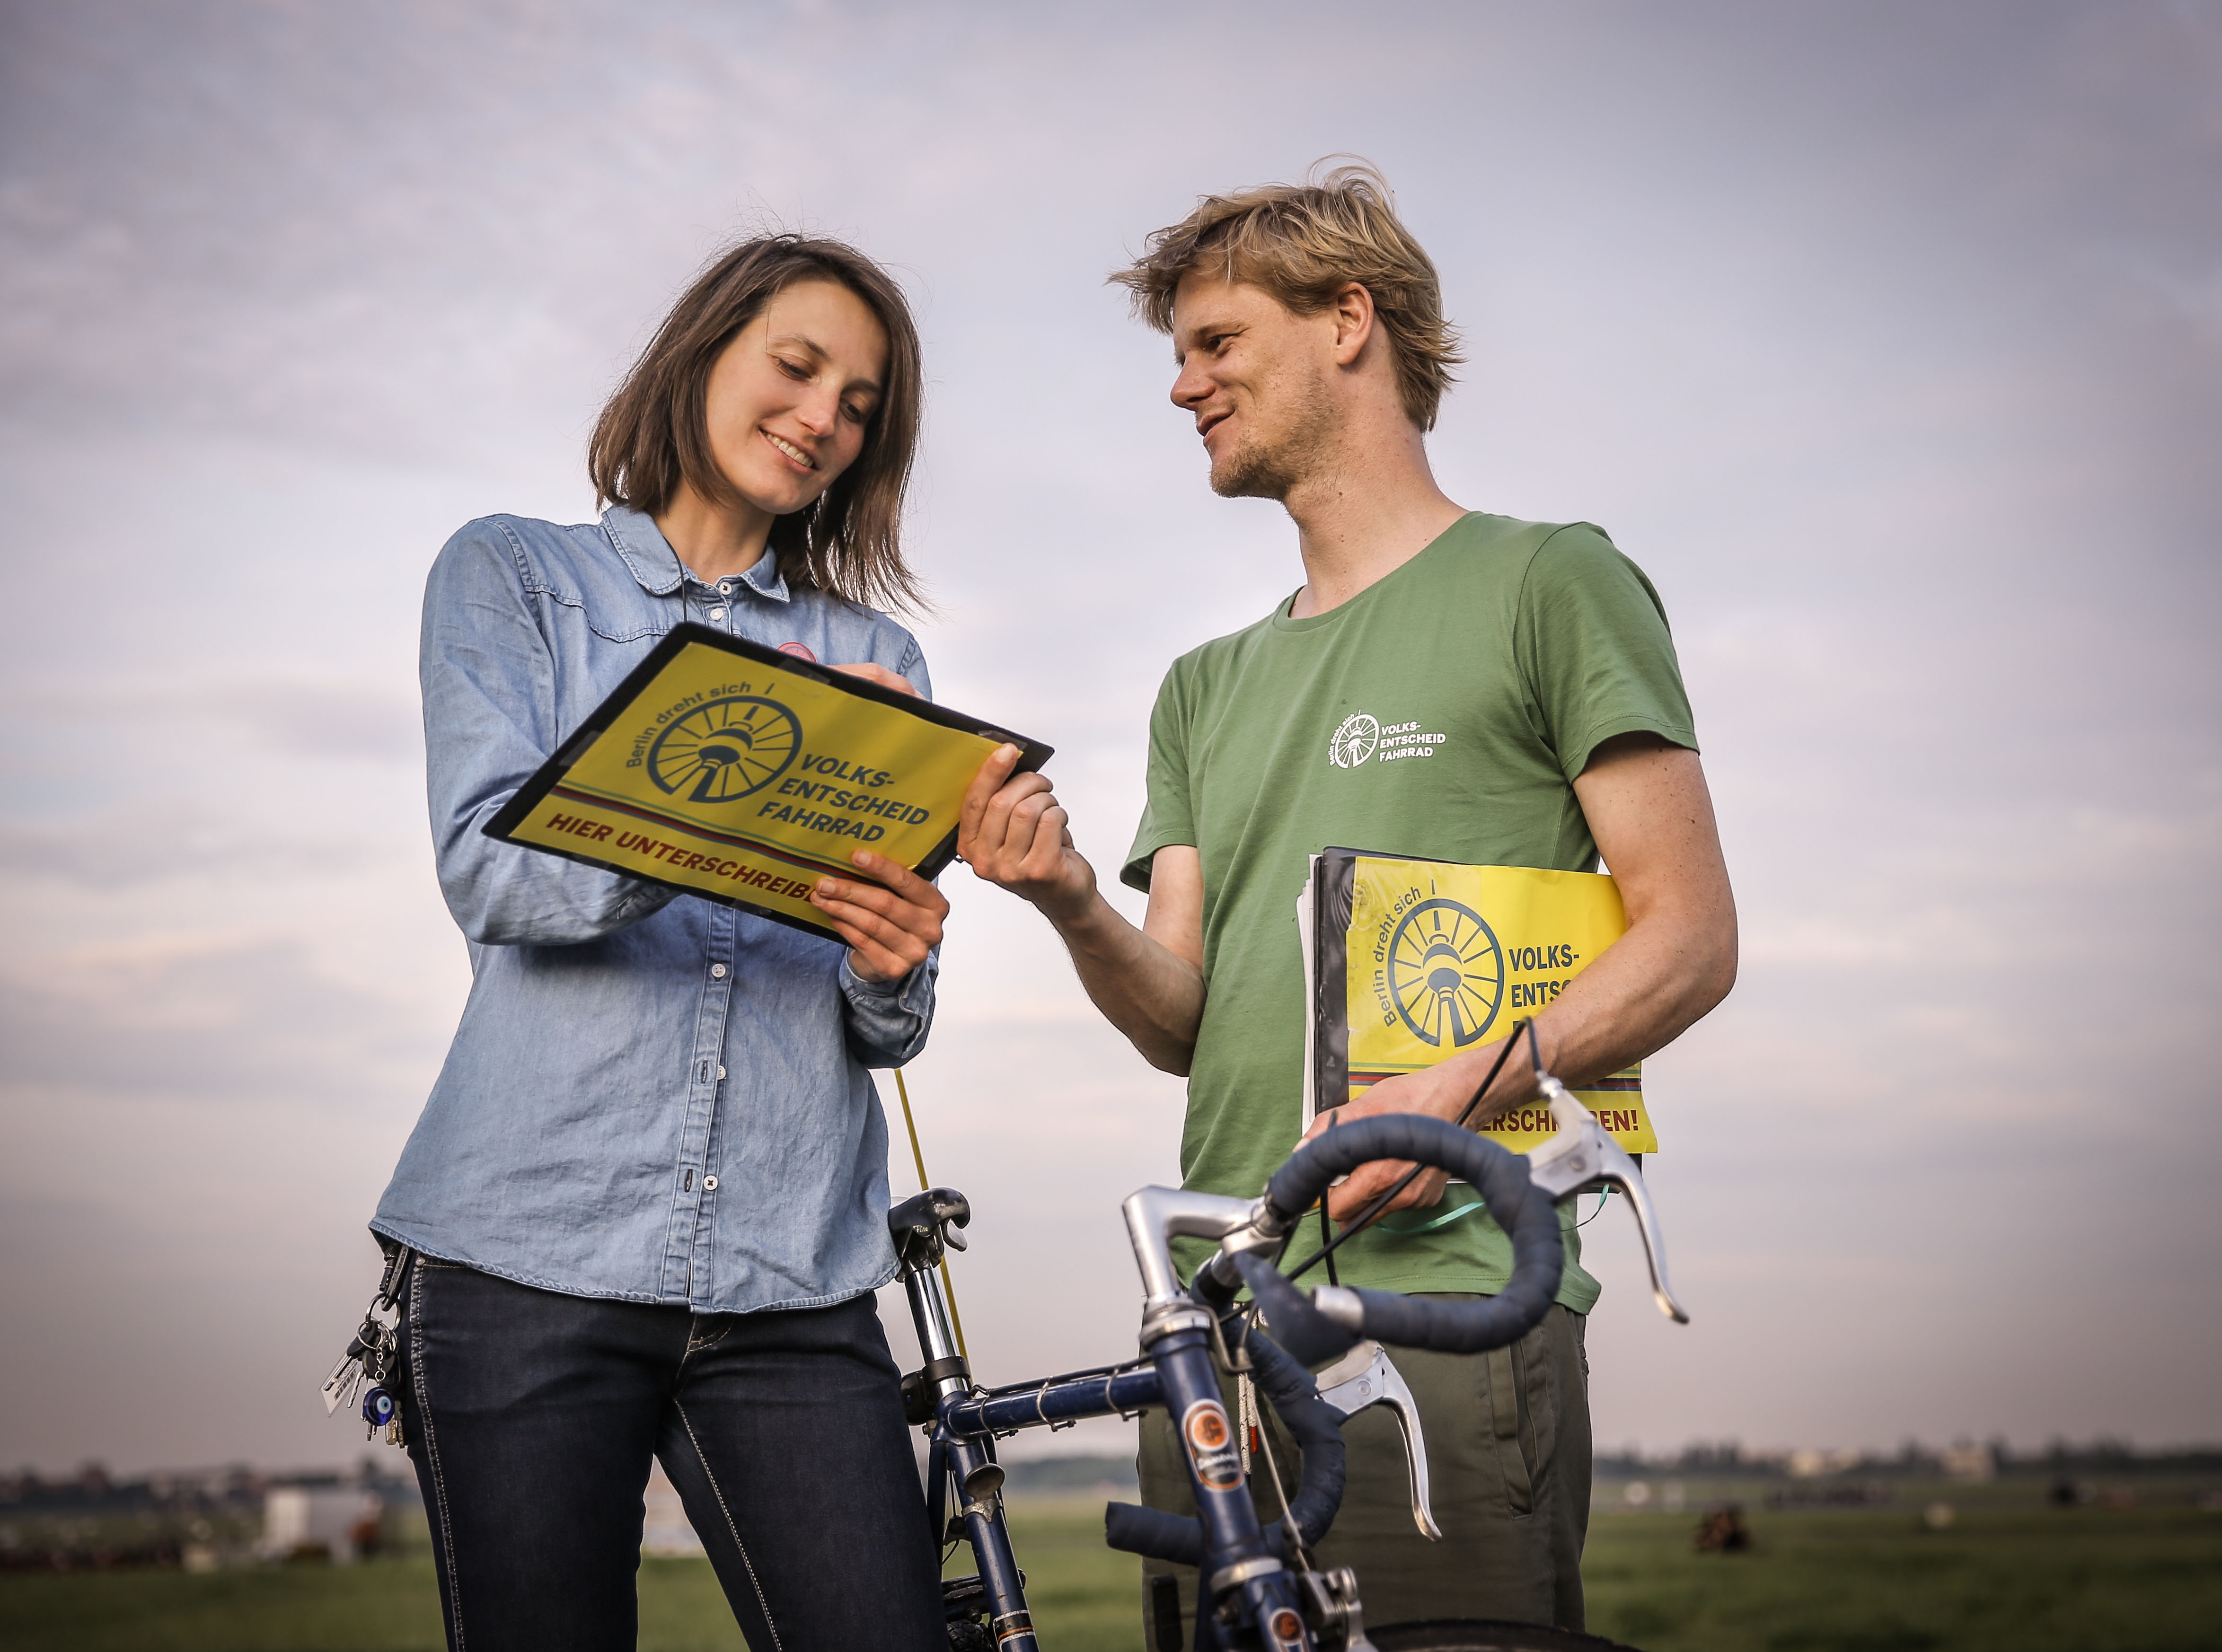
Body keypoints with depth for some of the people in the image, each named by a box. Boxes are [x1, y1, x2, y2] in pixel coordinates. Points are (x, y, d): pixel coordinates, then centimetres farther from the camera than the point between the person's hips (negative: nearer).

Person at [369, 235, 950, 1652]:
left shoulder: (875, 660, 18)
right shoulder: (514, 575, 11)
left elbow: (890, 1026, 13)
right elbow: (489, 868, -5)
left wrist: (893, 970, -11)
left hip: (795, 1283, 2)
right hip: (538, 1255, -2)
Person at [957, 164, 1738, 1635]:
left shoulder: (1548, 581, 4)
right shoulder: (1208, 687, 23)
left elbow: (1692, 936, -3)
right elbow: (1184, 1018, 13)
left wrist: (1469, 1083, -19)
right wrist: (1071, 903, -8)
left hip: (1445, 1302, -6)